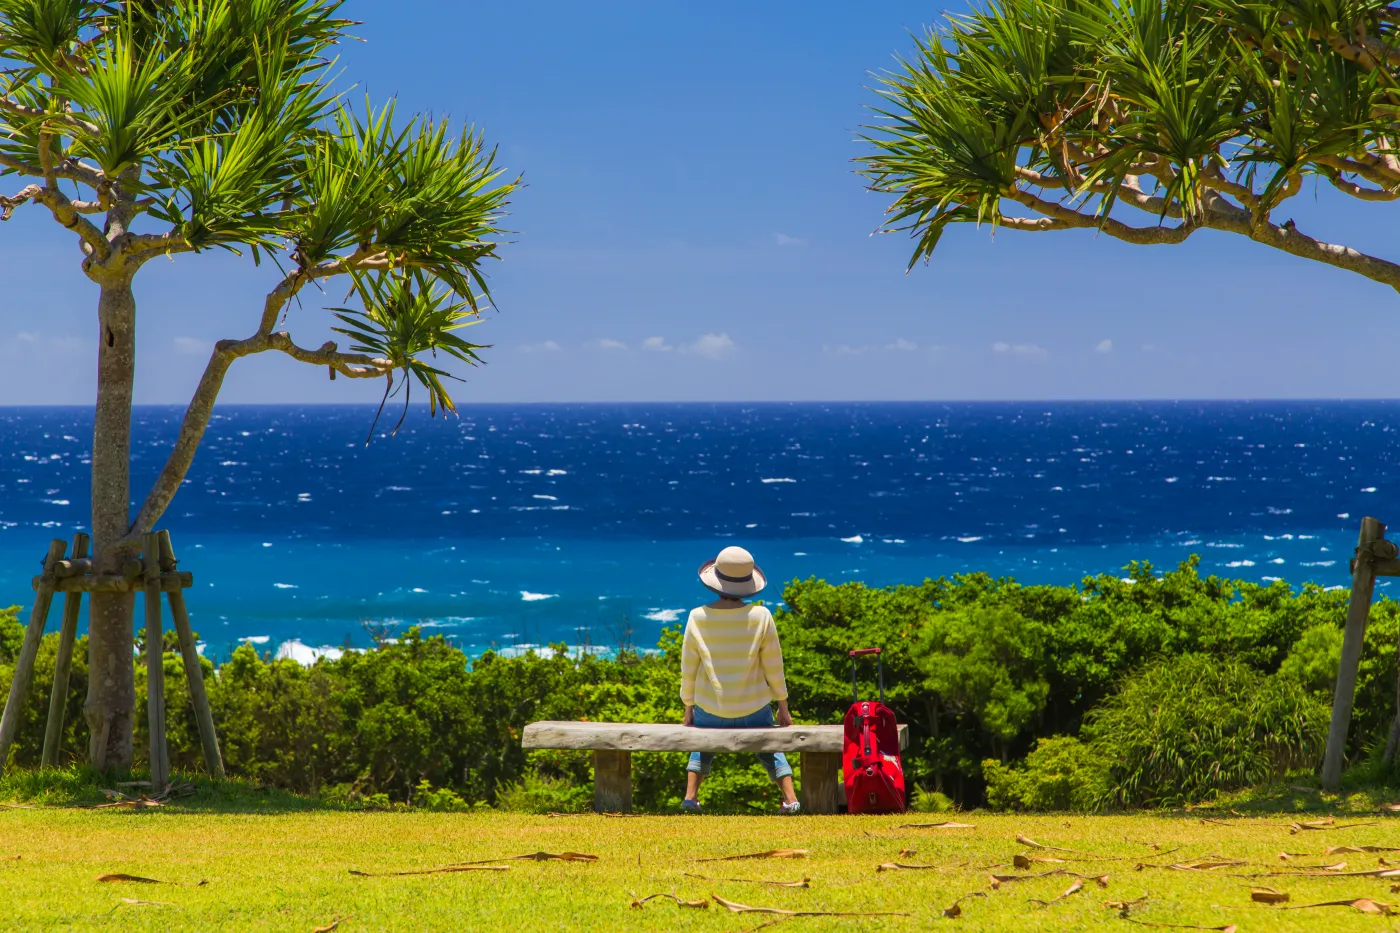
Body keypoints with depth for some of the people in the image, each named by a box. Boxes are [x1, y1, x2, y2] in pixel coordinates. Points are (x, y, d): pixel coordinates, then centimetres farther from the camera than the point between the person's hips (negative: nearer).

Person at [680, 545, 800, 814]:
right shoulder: (761, 617, -14)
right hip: (754, 708, 0)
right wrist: (783, 708, 8)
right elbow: (773, 667, -5)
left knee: (702, 747, 28)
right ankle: (790, 798, 8)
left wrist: (688, 708, 12)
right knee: (771, 749, 24)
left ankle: (690, 796, 12)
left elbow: (688, 668, -2)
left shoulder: (698, 618, -12)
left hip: (710, 709, 0)